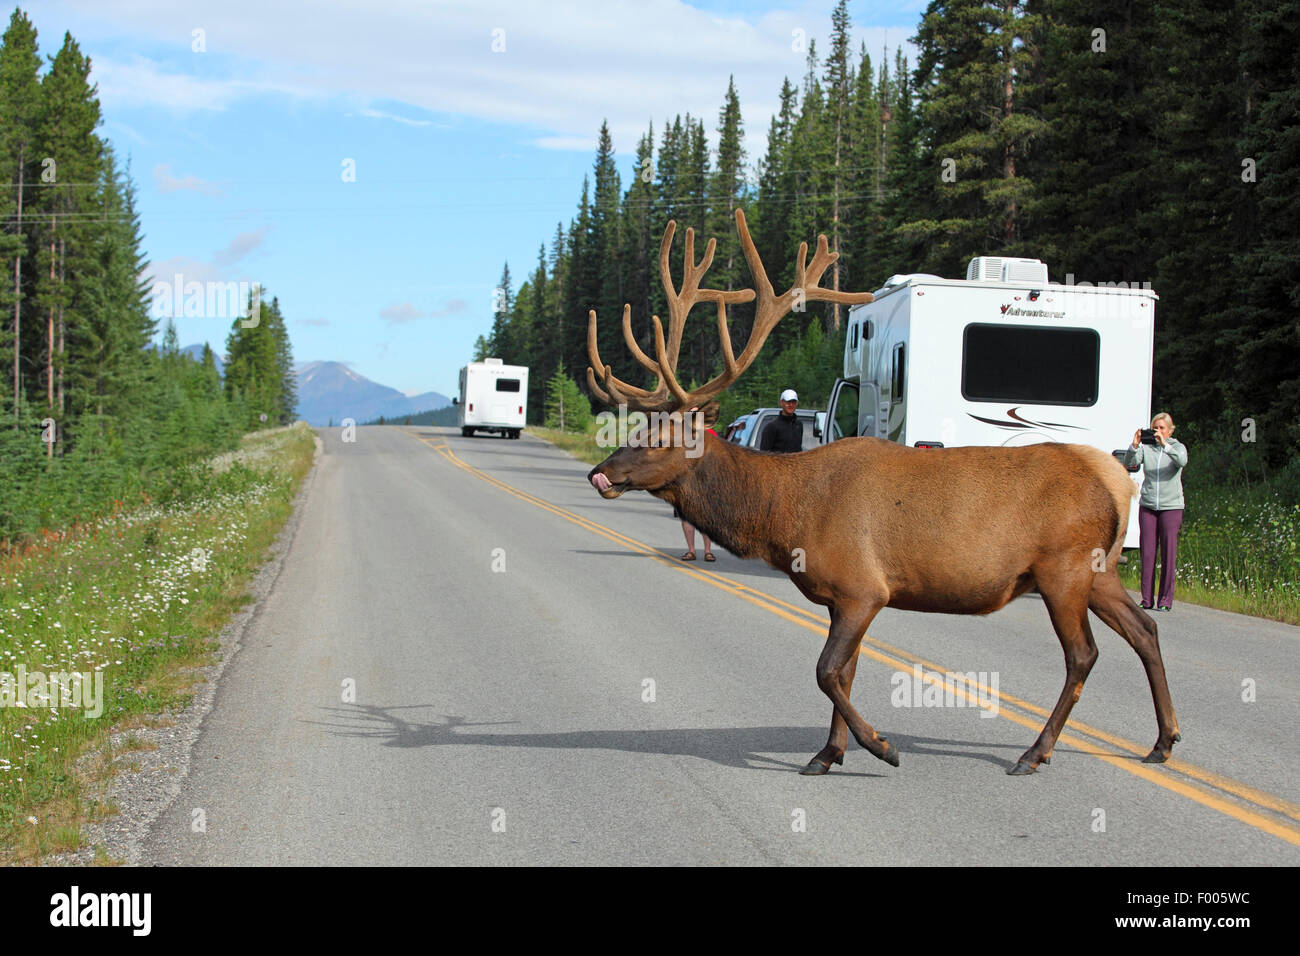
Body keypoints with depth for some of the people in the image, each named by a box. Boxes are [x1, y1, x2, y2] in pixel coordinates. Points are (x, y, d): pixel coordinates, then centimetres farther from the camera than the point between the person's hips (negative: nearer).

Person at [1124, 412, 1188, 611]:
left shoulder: (1177, 447, 5)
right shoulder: (1146, 448, 7)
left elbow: (1182, 461, -17)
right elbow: (1129, 463, -8)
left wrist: (1164, 445, -29)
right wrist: (1135, 445, -24)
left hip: (1171, 506, -1)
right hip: (1147, 505, 1)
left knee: (1168, 554, -4)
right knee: (1147, 552, -1)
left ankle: (1165, 600, 1)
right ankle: (1146, 599, 4)